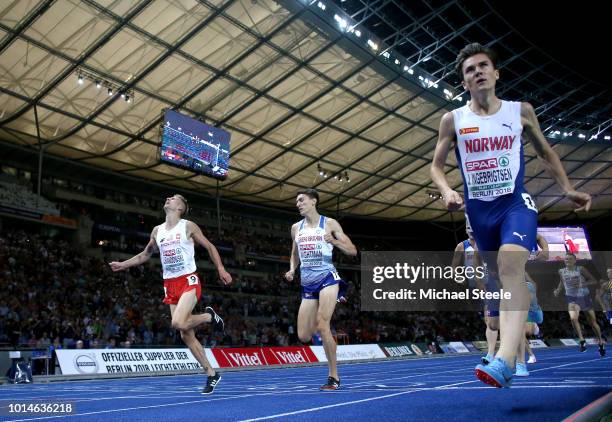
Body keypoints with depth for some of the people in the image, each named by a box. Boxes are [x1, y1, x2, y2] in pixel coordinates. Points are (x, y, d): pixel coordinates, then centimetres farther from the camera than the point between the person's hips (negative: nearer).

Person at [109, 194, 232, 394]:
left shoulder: (188, 226, -1)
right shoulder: (157, 230, 12)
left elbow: (209, 246, 2)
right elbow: (145, 254, 25)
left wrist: (221, 269, -7)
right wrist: (123, 265, 18)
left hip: (189, 280, -5)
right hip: (170, 285, 5)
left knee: (178, 323, -28)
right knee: (186, 335, 3)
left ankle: (209, 315, 2)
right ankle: (212, 374, 13)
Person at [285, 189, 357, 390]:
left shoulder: (329, 223, 1)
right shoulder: (296, 228, 13)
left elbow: (352, 251, 1)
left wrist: (334, 241, -17)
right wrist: (292, 270, 5)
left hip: (327, 277, -5)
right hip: (307, 284, 5)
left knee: (322, 325, -20)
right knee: (303, 337, 0)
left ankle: (334, 377, -7)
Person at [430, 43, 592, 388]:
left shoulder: (521, 111, 3)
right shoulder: (453, 120, 2)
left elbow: (546, 152, 15)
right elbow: (437, 166, 8)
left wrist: (568, 188, 6)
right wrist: (447, 191, -12)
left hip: (516, 202, -2)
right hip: (479, 210, 2)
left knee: (512, 268, -25)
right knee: (503, 276, 11)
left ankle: (504, 362, -36)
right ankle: (514, 347, 33)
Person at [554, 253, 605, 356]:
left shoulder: (581, 269, -8)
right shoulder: (561, 272, 1)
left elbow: (594, 281, -8)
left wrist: (582, 284, -24)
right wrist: (558, 290, 4)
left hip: (584, 297, -1)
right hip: (572, 298, 1)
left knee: (592, 322, 9)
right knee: (573, 318, -27)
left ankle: (601, 342, 32)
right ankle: (582, 341, -11)